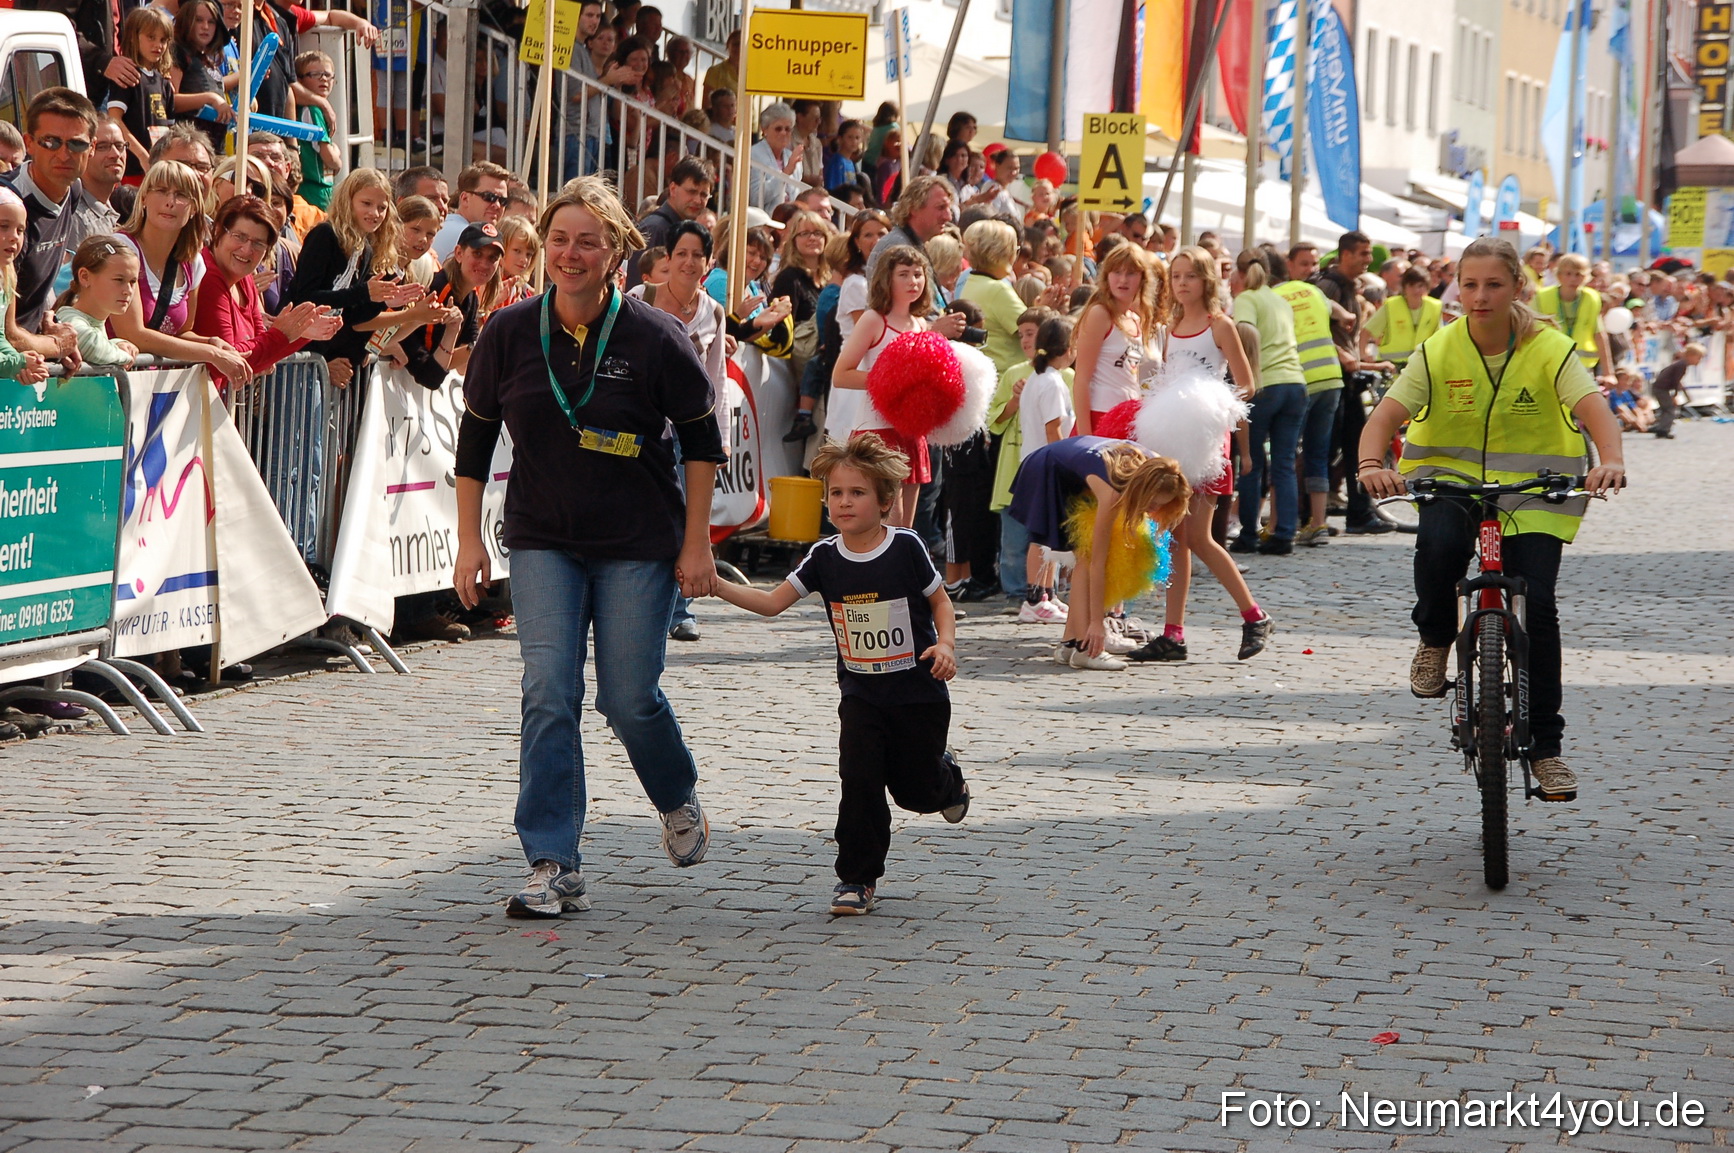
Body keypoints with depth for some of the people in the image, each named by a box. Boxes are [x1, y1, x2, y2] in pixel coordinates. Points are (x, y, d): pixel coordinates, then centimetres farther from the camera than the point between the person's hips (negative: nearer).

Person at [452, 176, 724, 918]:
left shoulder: (654, 338, -11)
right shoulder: (509, 333, -5)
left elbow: (702, 439, -1)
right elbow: (475, 437, 6)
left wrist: (696, 543, -3)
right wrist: (469, 539, 3)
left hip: (640, 546, -2)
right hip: (542, 541, 2)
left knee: (629, 698, 1)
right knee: (549, 694, -10)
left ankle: (679, 800, 34)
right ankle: (554, 869, -7)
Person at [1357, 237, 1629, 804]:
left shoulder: (1550, 349, -13)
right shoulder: (1438, 351, -10)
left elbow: (1595, 410, -26)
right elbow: (1385, 416, -18)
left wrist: (1610, 460, -48)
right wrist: (1371, 464, -40)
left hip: (1532, 489, 0)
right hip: (1451, 476, 0)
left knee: (1538, 602, -14)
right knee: (1439, 545, -34)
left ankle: (1544, 746, 1)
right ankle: (1435, 642, -1)